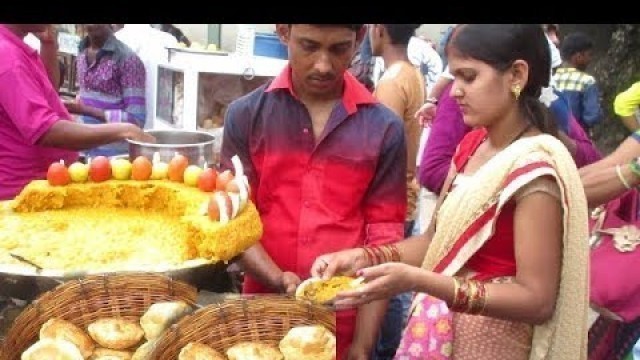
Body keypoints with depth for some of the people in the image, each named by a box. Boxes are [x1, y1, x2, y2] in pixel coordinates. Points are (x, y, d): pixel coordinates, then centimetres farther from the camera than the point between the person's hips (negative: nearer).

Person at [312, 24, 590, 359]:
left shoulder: (534, 167, -22)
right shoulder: (472, 145, 2)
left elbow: (537, 299, -24)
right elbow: (437, 240, 6)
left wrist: (416, 281, -31)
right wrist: (364, 257, -10)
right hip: (441, 328, 7)